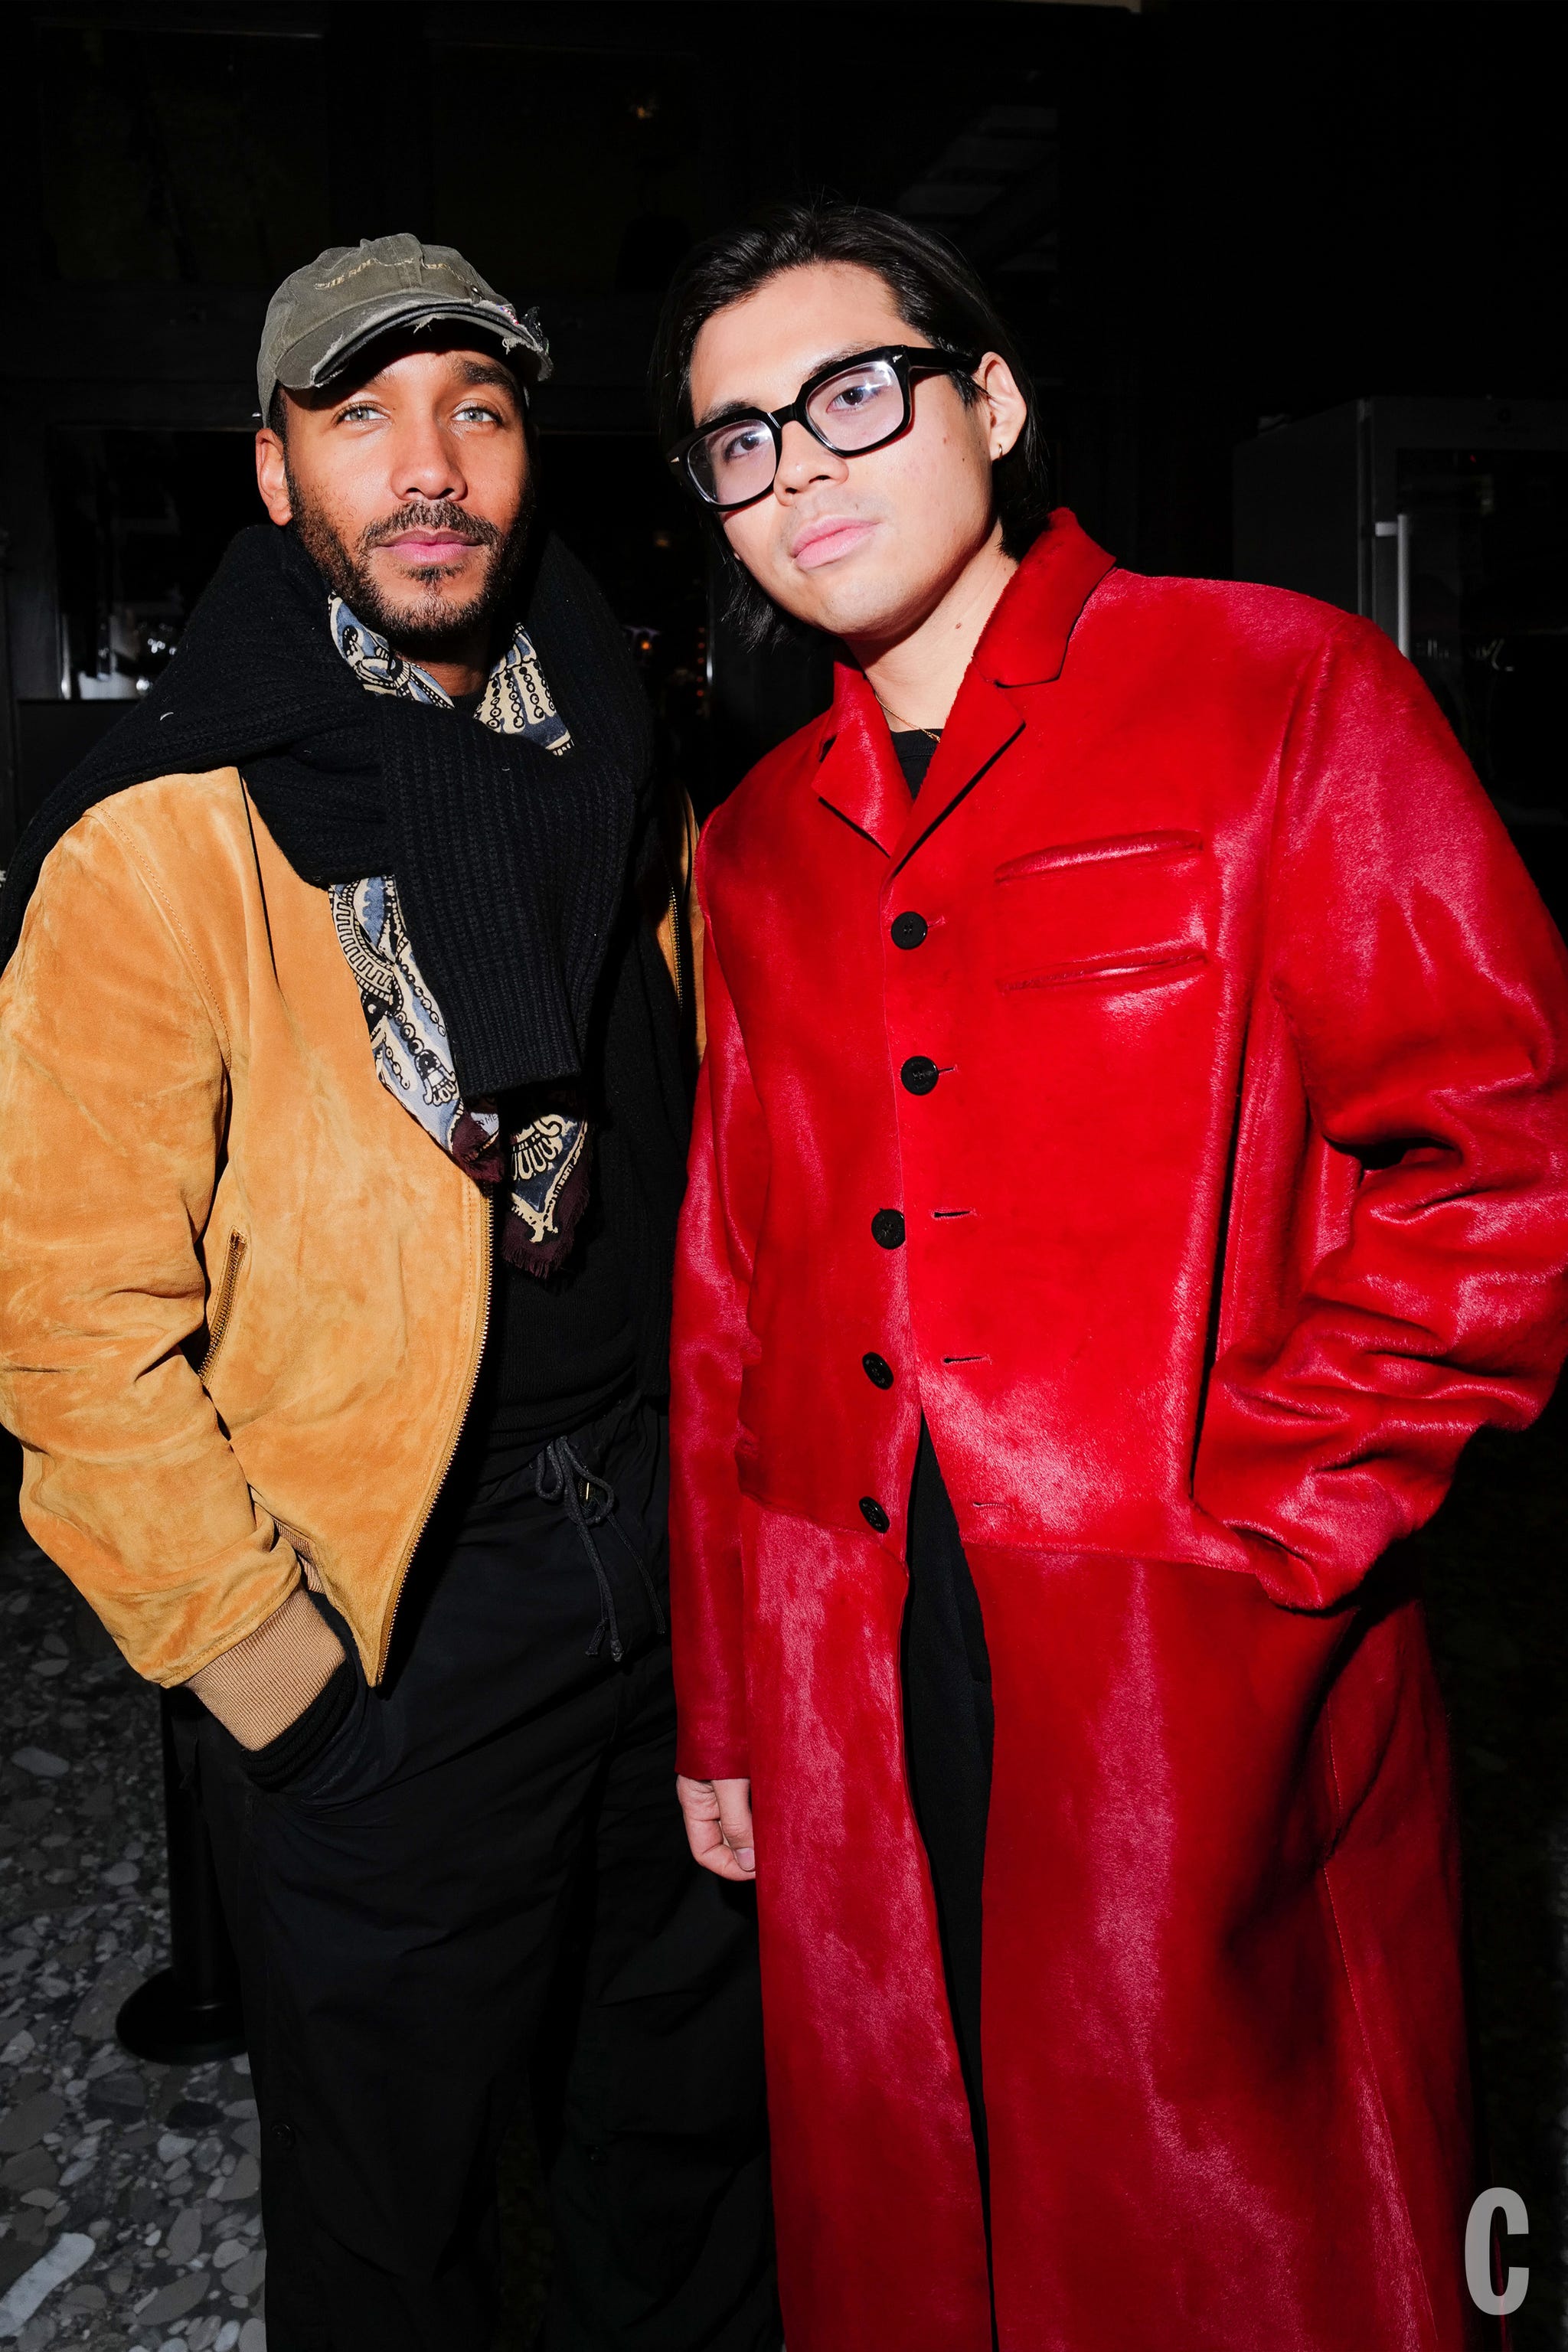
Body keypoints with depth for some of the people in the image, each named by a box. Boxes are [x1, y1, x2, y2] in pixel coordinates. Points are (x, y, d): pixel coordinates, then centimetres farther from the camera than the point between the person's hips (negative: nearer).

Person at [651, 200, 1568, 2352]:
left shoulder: (1278, 692, -4)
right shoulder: (759, 848, 12)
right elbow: (731, 1301, 12)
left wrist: (1250, 1522, -13)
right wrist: (721, 1705, 11)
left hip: (1207, 1690, -4)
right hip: (852, 1727, 5)